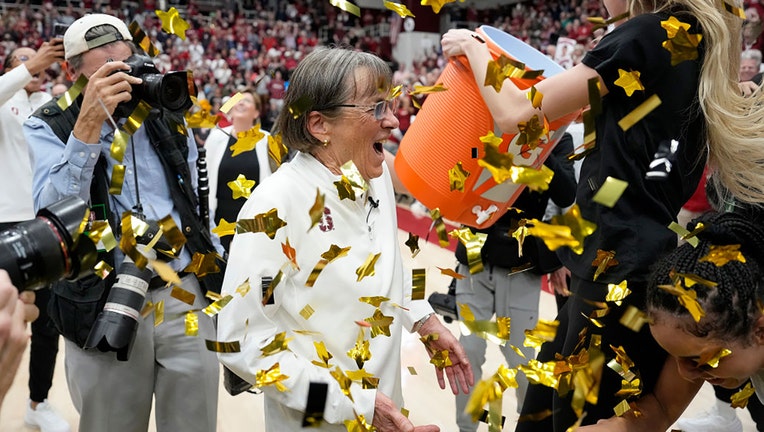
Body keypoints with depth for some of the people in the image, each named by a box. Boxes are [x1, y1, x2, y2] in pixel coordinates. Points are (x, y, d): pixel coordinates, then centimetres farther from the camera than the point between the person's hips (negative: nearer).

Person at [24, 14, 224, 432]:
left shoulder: (168, 120, 8)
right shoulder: (48, 128, -3)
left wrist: (219, 282, 16)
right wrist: (88, 124, -27)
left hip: (186, 297, 3)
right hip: (104, 309, -2)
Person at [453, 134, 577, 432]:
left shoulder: (556, 138, -3)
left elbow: (566, 197, -16)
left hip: (521, 269, -1)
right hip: (475, 262, 1)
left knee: (521, 359, 6)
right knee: (468, 353, 5)